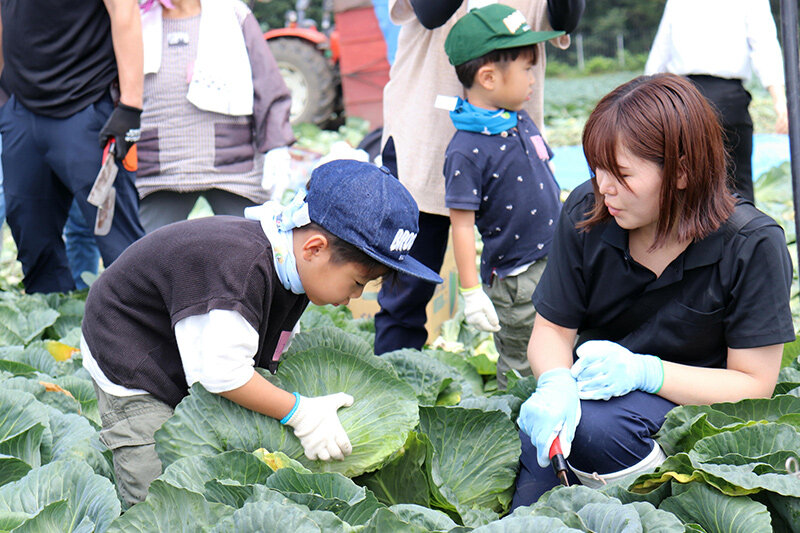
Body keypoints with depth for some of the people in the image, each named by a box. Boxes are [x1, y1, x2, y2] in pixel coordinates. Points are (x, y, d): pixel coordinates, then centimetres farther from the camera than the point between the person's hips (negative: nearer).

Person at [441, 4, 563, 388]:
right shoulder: (465, 150, -19)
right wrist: (471, 293, -18)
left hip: (557, 261, 7)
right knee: (521, 370, 3)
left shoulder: (521, 121, 6)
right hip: (513, 280, -7)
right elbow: (462, 224, -18)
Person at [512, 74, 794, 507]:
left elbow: (754, 385, -13)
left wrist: (643, 371, -28)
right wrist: (555, 382, -25)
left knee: (594, 425, -32)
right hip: (600, 385, 3)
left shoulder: (752, 245, -17)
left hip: (694, 403, -3)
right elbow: (552, 330, 1)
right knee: (540, 424, -29)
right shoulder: (584, 214, -7)